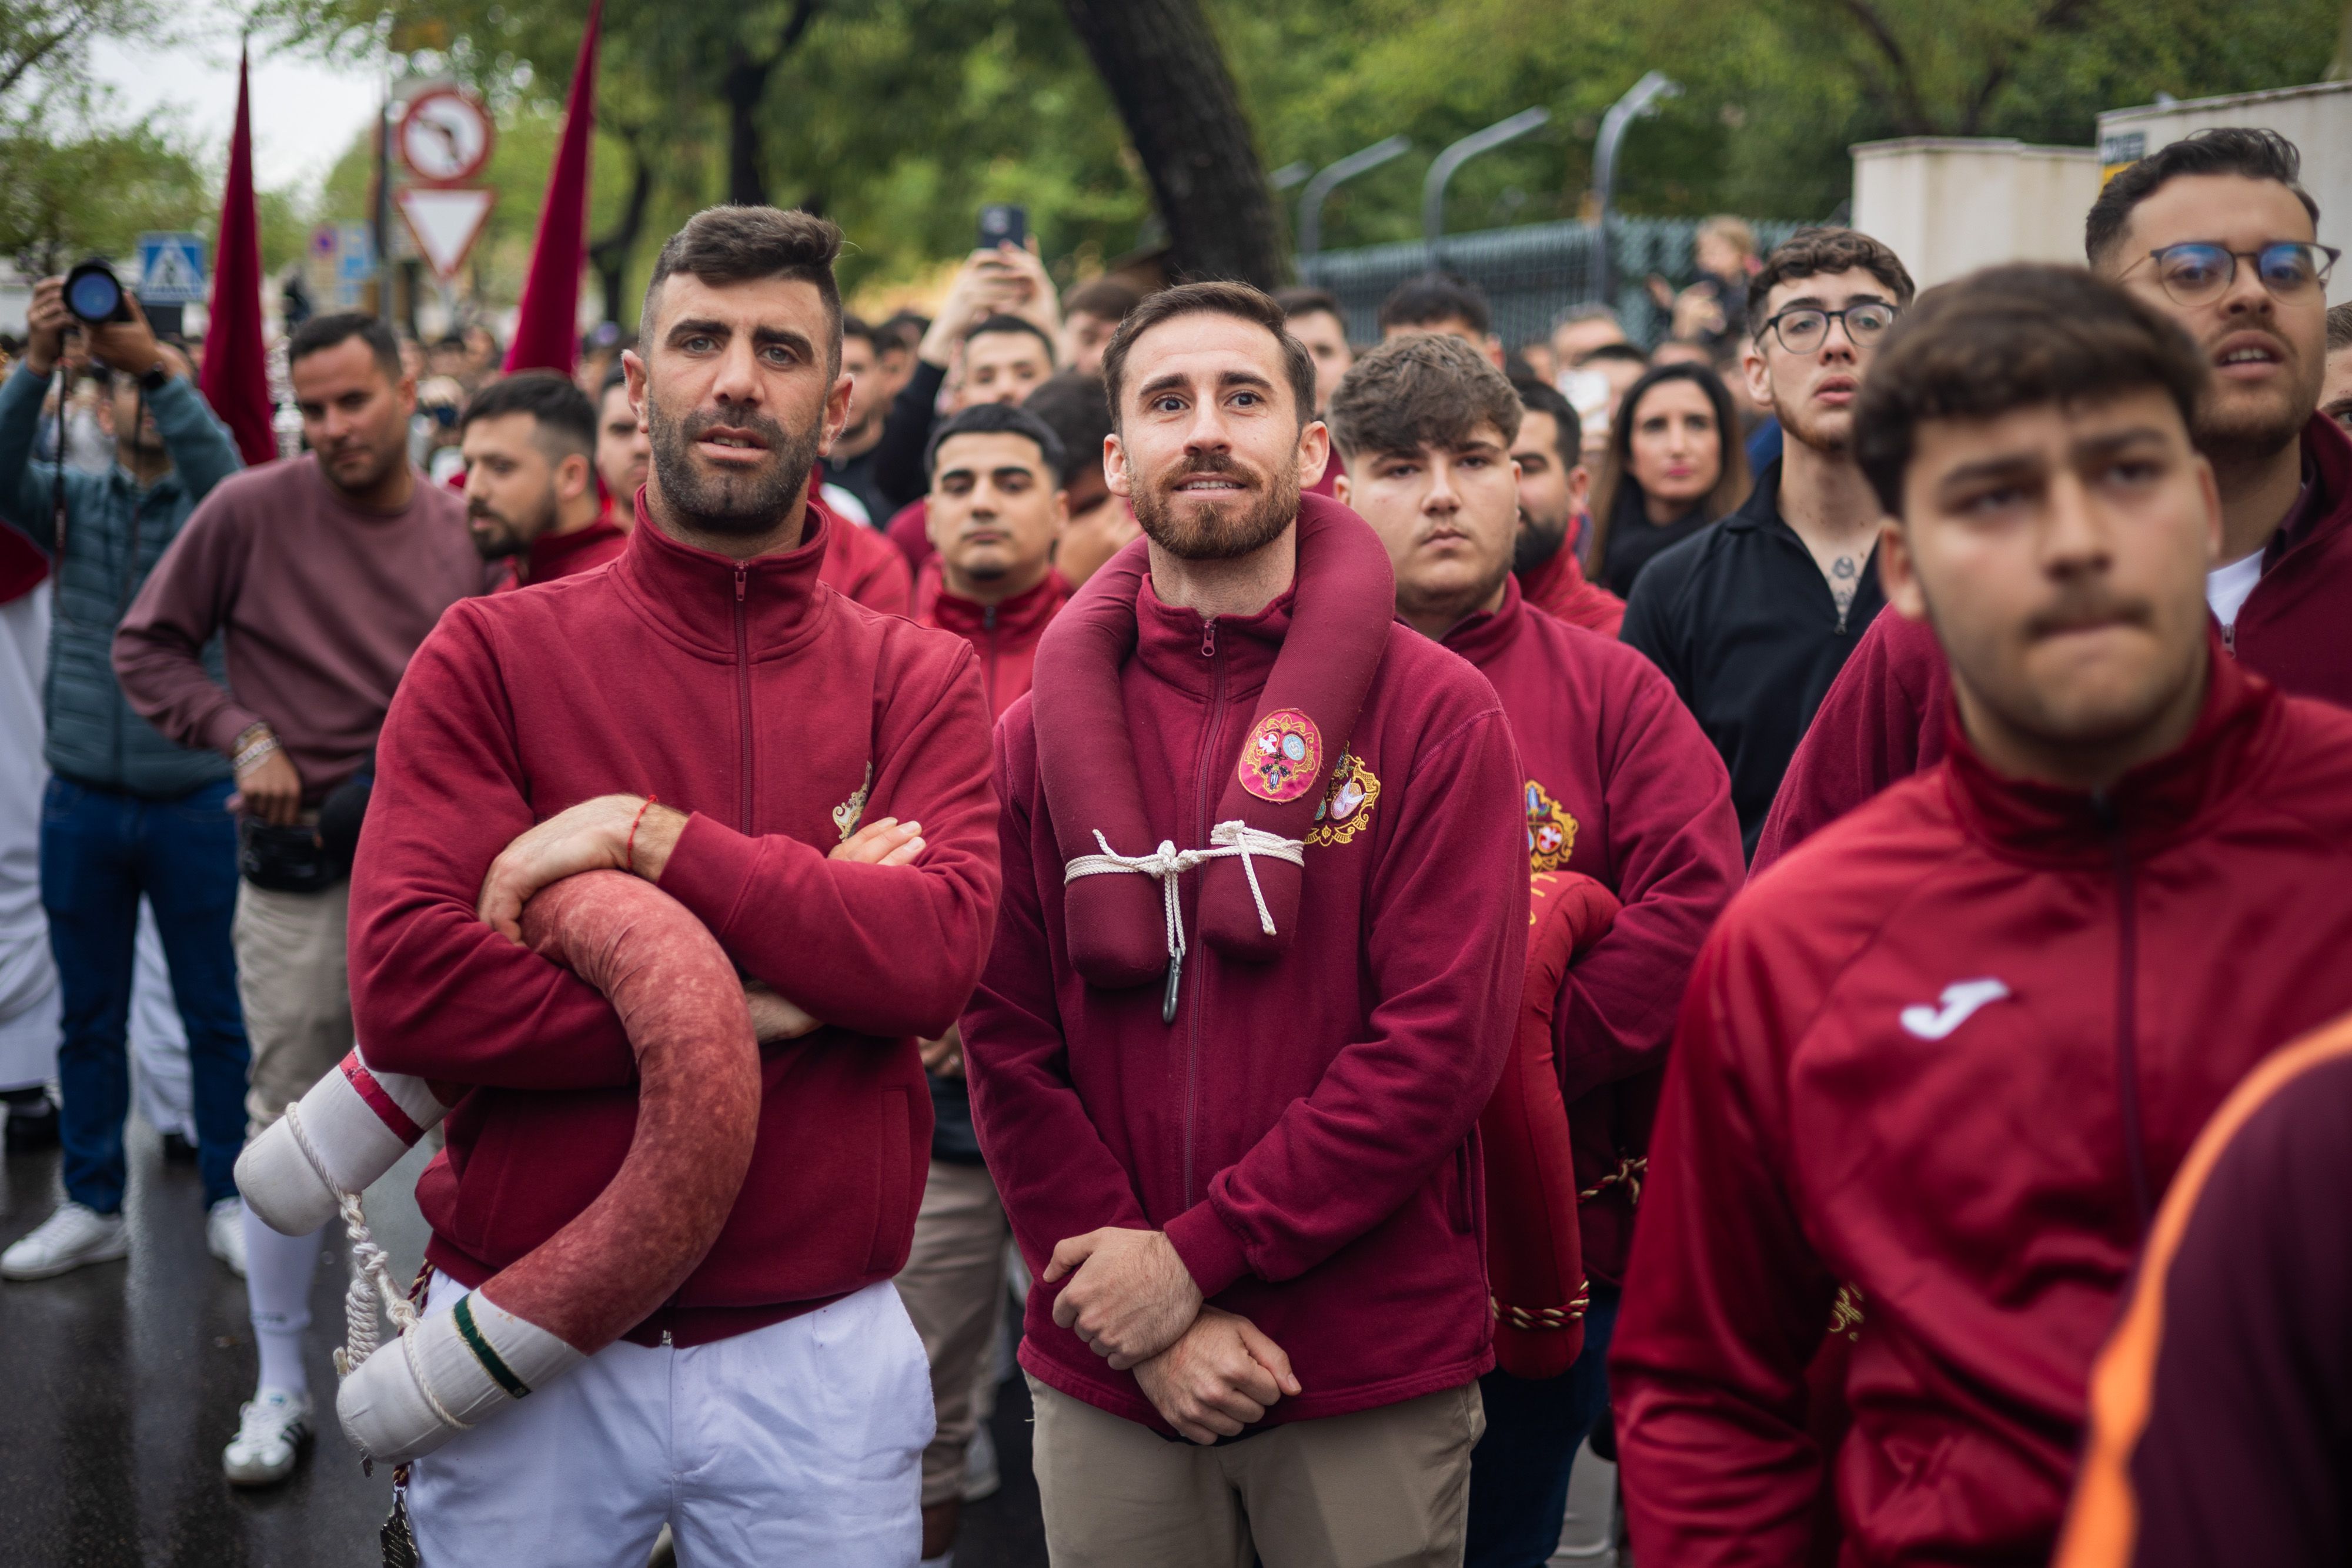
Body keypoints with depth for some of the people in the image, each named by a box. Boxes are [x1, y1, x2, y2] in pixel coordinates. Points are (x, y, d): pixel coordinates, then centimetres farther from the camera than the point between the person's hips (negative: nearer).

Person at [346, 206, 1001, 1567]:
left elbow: (938, 954, -15)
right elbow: (406, 985, -15)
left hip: (821, 1357, 1)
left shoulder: (920, 680, 2)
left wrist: (657, 837, -19)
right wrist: (736, 1011, -16)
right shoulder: (493, 657, -2)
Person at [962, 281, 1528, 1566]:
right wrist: (1139, 1327, -10)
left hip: (1377, 1381, -2)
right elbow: (1007, 1049, 0)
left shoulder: (1435, 713, -4)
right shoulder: (1043, 734, 4)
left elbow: (1445, 1036, -11)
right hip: (1103, 1388, 2)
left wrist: (1195, 1255, -14)